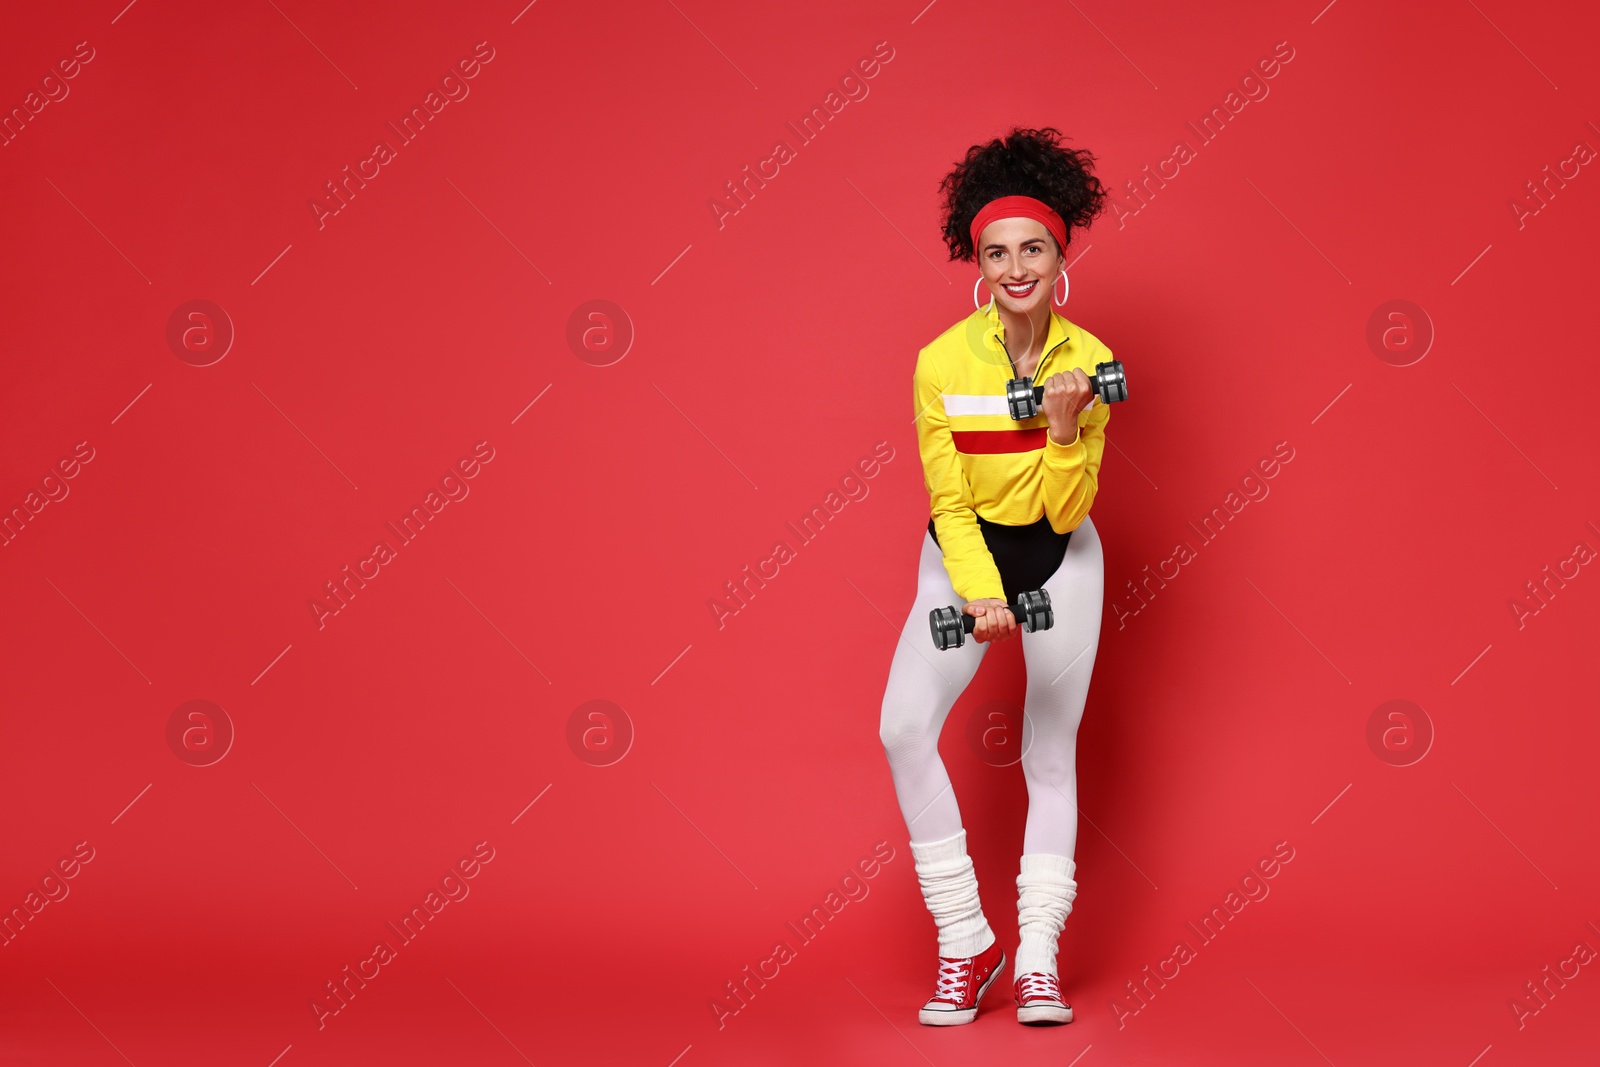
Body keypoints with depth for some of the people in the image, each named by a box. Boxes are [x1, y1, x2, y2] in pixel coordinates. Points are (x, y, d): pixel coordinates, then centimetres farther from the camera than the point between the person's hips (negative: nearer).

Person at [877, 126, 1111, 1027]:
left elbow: (1065, 510, -14)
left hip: (1060, 557, 1)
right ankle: (966, 944, -5)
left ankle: (1037, 959, 9)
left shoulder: (1090, 362, -13)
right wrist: (979, 592, -24)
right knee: (905, 730, -16)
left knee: (1051, 754, 2)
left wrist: (1066, 429, -29)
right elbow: (949, 499, -12)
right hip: (963, 554, 0)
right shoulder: (942, 360, -16)